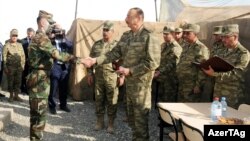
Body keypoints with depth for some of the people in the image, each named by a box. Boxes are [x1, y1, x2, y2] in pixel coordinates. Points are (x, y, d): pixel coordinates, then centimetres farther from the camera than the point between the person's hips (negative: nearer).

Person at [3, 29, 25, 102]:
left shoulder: (20, 45, 12)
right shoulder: (7, 45, 0)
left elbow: (23, 56, 13)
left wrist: (22, 65, 6)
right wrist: (5, 67, -5)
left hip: (19, 67, 3)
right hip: (10, 66, -3)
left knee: (18, 82, 5)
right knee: (10, 82, 3)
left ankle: (16, 95, 14)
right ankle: (11, 96, 14)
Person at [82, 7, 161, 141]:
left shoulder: (149, 37, -15)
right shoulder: (126, 36, 8)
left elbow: (152, 63, -20)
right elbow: (114, 53, 8)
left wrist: (130, 70, -21)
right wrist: (95, 60, -4)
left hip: (141, 83, -7)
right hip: (128, 81, 8)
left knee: (140, 116, 3)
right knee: (131, 115, 18)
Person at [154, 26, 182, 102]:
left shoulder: (176, 47, -14)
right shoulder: (163, 45, 13)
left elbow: (171, 64, -22)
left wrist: (159, 72, -24)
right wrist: (156, 70, 3)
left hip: (170, 79, -8)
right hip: (161, 78, 8)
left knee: (169, 100, 0)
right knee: (160, 99, 15)